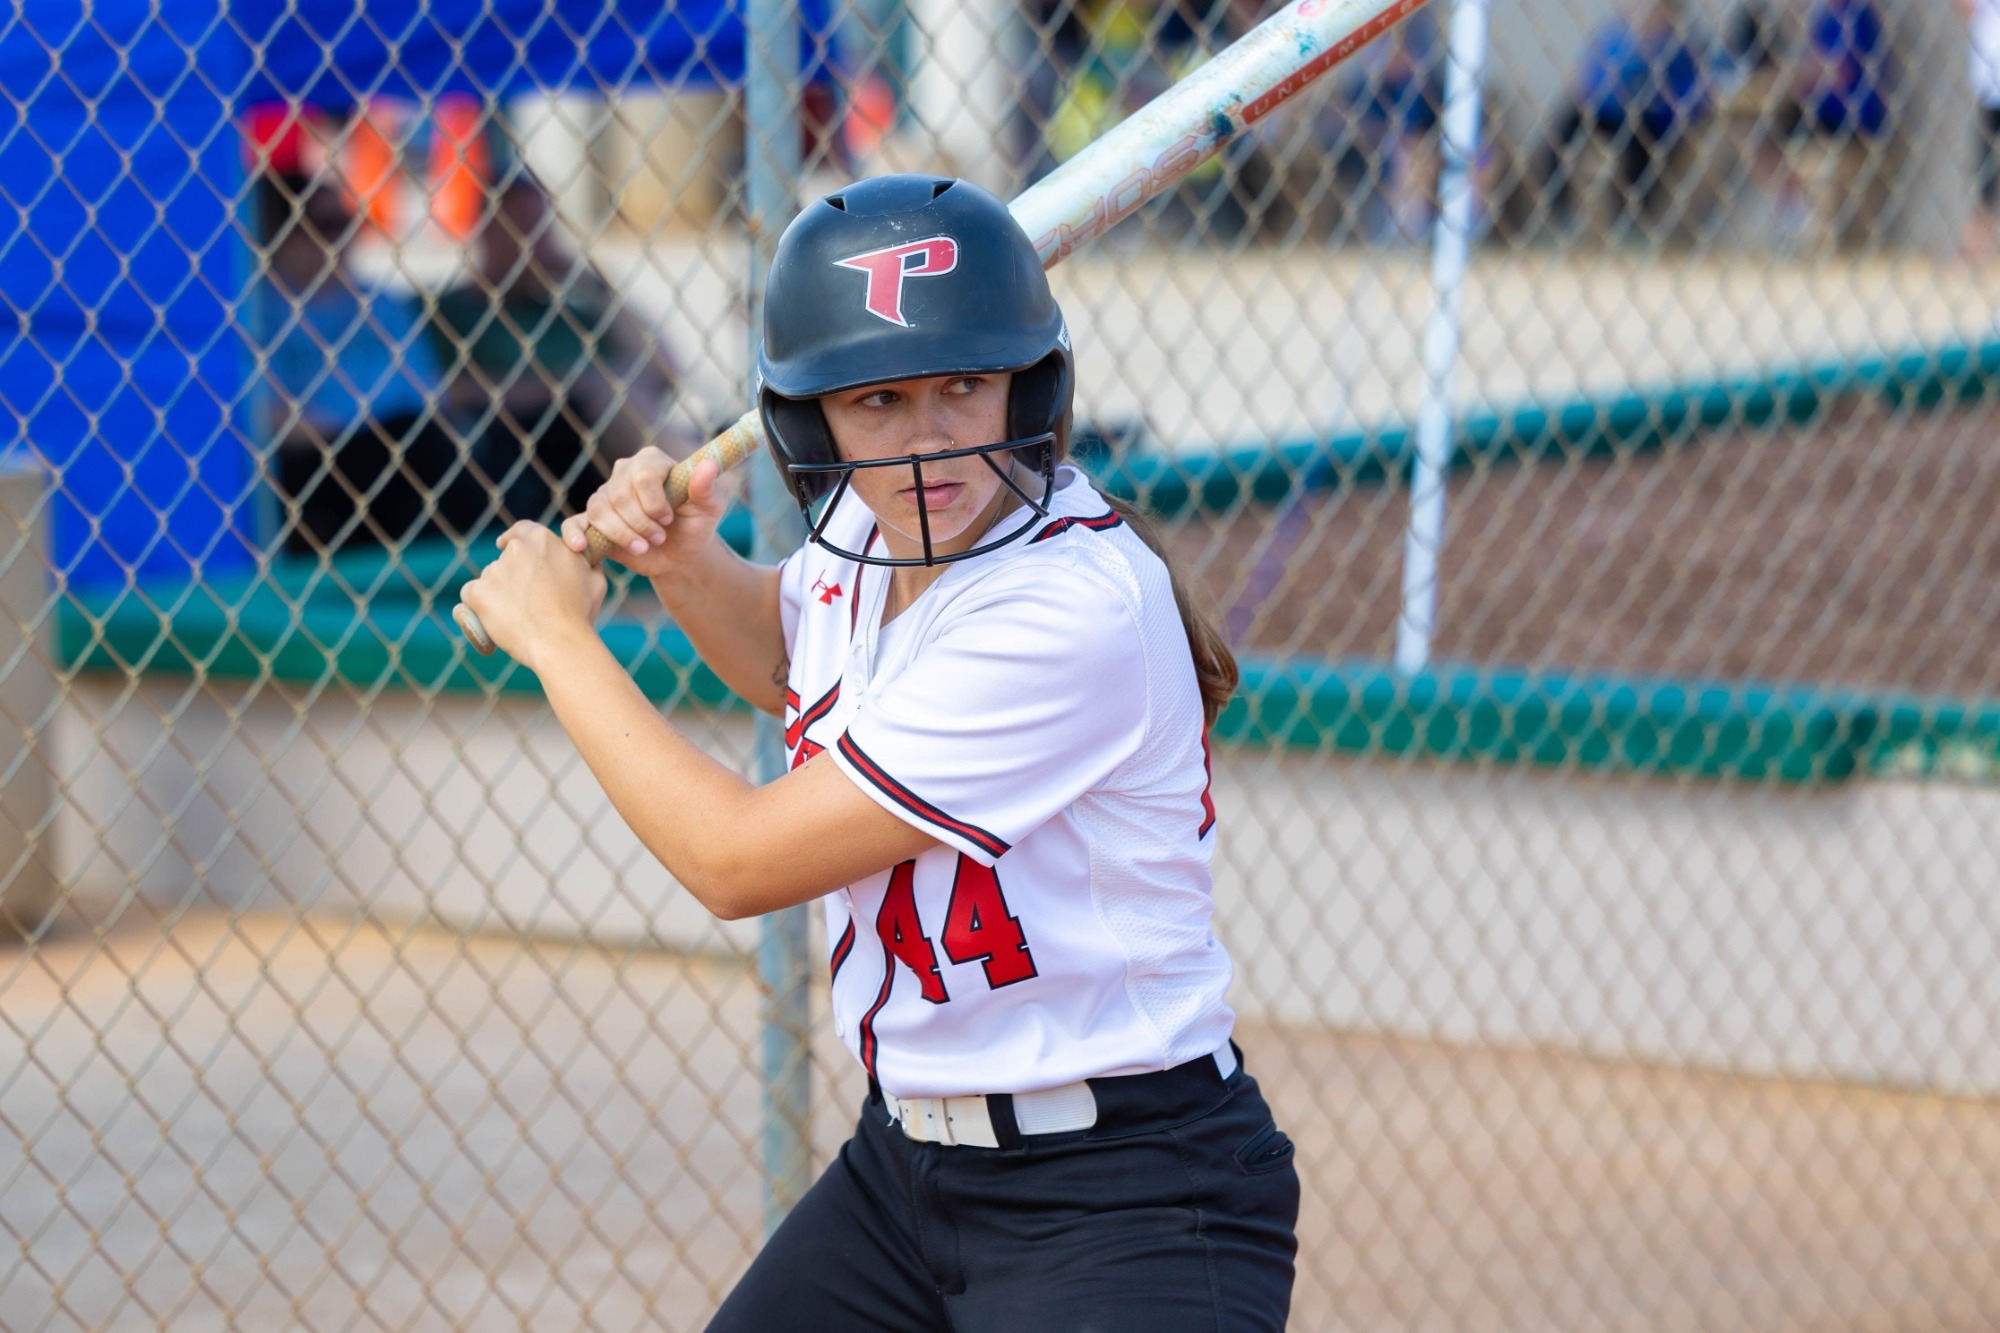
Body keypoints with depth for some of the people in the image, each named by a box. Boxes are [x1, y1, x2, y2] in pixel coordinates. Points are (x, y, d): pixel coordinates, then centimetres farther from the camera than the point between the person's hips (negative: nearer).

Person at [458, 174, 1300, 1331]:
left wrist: (559, 637, -8)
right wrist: (683, 558, 5)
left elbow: (739, 863, -21)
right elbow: (788, 659, 27)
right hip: (908, 1158, 8)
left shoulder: (1073, 607, -25)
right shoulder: (871, 530, 0)